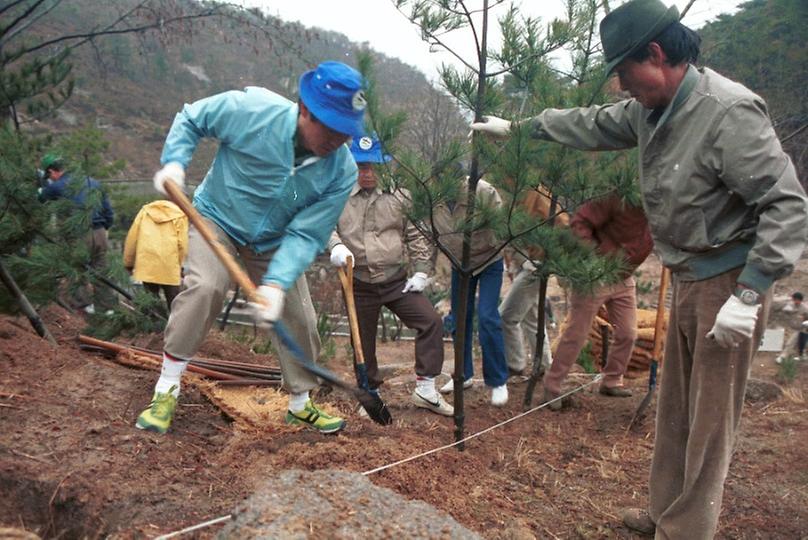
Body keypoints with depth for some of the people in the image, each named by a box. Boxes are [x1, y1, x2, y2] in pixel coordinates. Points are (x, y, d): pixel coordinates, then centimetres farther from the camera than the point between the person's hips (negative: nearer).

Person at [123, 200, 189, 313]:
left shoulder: (146, 210, 16)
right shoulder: (180, 216, 6)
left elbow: (131, 239, 11)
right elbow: (182, 244, -4)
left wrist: (128, 263, 18)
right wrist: (179, 265, 10)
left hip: (146, 264, 3)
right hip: (169, 266, -3)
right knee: (174, 302, 3)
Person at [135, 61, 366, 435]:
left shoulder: (341, 172, -23)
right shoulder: (249, 110, -30)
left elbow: (305, 235, -24)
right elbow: (190, 118, -10)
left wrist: (276, 284, -37)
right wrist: (174, 162, -25)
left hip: (275, 241, 3)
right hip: (217, 218, -3)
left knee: (299, 319, 2)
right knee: (204, 286, -29)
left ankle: (300, 405, 25)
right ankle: (166, 389, -10)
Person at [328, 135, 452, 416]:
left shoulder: (398, 196, 2)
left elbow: (416, 235, 4)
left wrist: (421, 272, -3)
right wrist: (336, 245, -26)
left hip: (396, 281, 1)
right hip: (359, 285, 0)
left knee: (431, 322, -13)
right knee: (363, 341, 10)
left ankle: (425, 389, -3)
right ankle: (371, 394, 32)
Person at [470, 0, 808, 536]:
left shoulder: (730, 111, -22)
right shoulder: (651, 110, 4)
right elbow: (591, 124, 20)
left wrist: (748, 295, -26)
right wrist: (518, 127, 27)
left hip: (728, 283, -8)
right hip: (689, 278, 9)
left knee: (710, 418, 2)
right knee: (676, 408, 17)